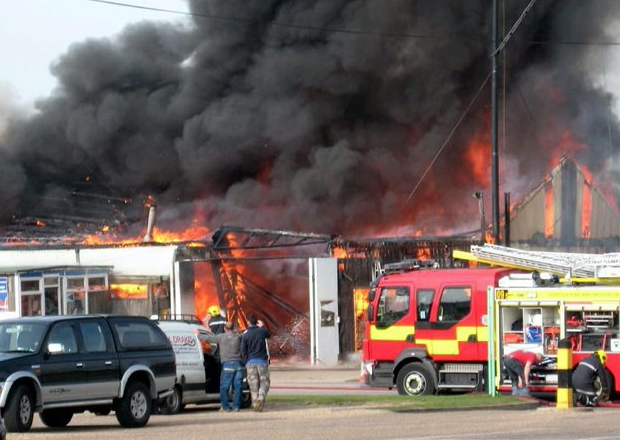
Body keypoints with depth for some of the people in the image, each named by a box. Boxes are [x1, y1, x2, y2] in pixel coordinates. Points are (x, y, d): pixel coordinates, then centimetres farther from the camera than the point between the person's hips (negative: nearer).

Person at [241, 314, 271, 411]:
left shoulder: (245, 335, -2)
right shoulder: (262, 331, -3)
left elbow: (243, 351, -4)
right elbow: (269, 334, 22)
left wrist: (246, 361, 8)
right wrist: (263, 326, 35)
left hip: (250, 362, 1)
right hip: (262, 361, -1)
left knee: (253, 384, 5)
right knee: (264, 382, 6)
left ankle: (255, 404, 1)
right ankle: (261, 397, -18)